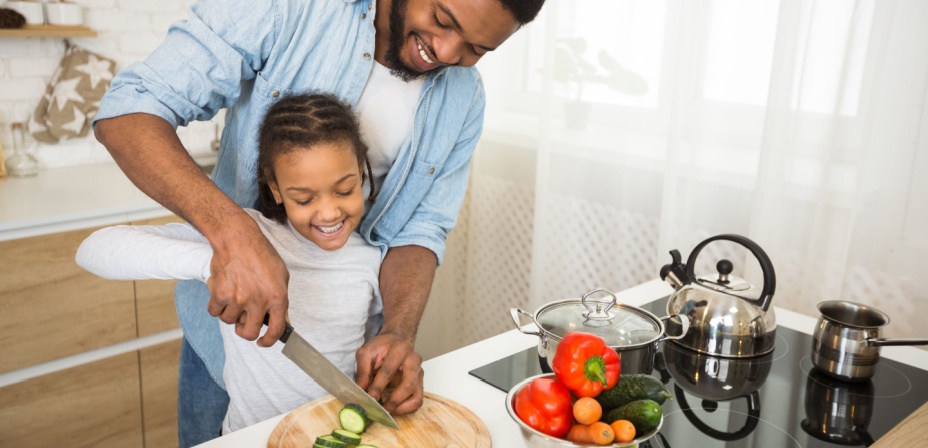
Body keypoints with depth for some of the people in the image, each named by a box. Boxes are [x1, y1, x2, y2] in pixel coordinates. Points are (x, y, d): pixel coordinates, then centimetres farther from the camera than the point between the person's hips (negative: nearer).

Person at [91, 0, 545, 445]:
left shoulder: (463, 100, -8)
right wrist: (232, 230, -43)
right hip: (228, 314, -2)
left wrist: (399, 333, -27)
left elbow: (419, 229, -7)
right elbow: (128, 110, -27)